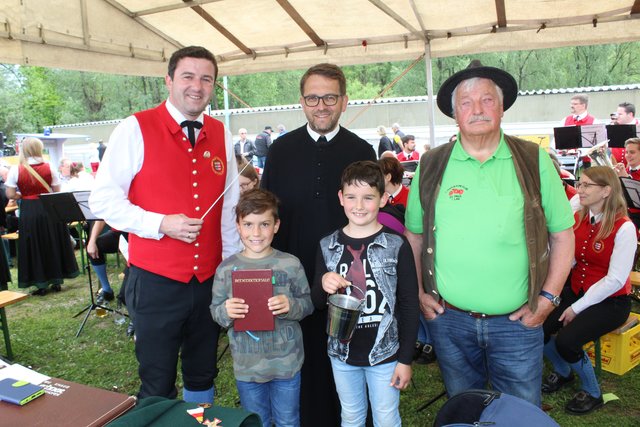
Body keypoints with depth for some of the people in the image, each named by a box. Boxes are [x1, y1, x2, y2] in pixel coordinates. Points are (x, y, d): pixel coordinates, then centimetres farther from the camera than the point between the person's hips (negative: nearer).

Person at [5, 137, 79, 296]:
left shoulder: (16, 170, -7)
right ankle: (57, 280, 19)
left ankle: (41, 284, 12)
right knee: (53, 244, 13)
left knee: (34, 246, 8)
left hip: (28, 212, -1)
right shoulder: (48, 167, -4)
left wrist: (23, 195, 10)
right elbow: (57, 191, 0)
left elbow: (10, 194, -8)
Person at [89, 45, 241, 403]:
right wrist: (160, 224, -19)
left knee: (203, 377, 19)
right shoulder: (136, 129, -7)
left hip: (210, 279, 4)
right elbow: (103, 200, -7)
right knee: (158, 386, 9)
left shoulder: (220, 134, 7)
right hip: (156, 280, -4)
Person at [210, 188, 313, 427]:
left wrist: (291, 306, -24)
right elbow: (215, 311, 0)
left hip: (287, 363, -1)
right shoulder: (226, 269, -5)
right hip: (246, 366, 1)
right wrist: (226, 312, -21)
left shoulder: (290, 265, -9)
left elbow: (308, 304, -4)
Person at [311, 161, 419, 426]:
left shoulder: (396, 245, -11)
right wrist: (323, 285, -18)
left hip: (385, 352, -2)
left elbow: (409, 304, -6)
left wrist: (406, 359, -5)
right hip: (342, 353, 3)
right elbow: (318, 304, 4)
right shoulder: (328, 246, -3)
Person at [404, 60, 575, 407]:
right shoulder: (431, 166, -1)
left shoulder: (534, 161, -3)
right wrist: (418, 293, 1)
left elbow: (562, 234, 1)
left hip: (517, 322, -1)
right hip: (448, 318, 1)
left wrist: (548, 298, -4)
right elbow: (414, 235, 7)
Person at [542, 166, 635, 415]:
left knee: (566, 341, -25)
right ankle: (563, 371, 17)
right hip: (576, 291, 6)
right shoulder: (577, 219, 3)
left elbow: (615, 280, -19)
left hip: (610, 302, -6)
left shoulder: (624, 227, -16)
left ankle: (592, 393, 6)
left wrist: (577, 308, -18)